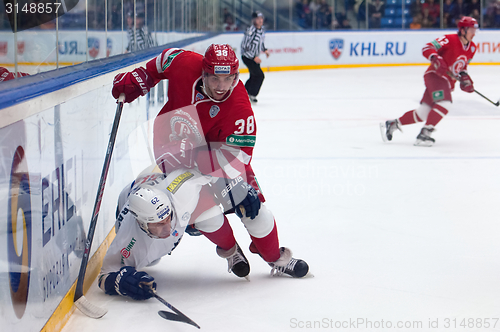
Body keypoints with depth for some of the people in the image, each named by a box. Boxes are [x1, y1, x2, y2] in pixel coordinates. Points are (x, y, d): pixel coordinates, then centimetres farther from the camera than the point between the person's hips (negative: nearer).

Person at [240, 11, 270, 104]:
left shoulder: (261, 29, 3)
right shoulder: (251, 31, -25)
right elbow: (244, 46, -26)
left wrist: (264, 50, 8)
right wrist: (254, 57, -25)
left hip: (255, 57, 9)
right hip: (247, 57, -9)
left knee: (254, 76, 18)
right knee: (259, 75, -14)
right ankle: (252, 95, -2)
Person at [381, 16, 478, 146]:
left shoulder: (472, 48, 10)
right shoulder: (450, 39, -15)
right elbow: (427, 49, -21)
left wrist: (464, 77, 6)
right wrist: (436, 58, -39)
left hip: (448, 81, 8)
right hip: (435, 76, -8)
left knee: (423, 113, 7)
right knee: (444, 104, -29)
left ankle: (392, 124, 19)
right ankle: (424, 134, -25)